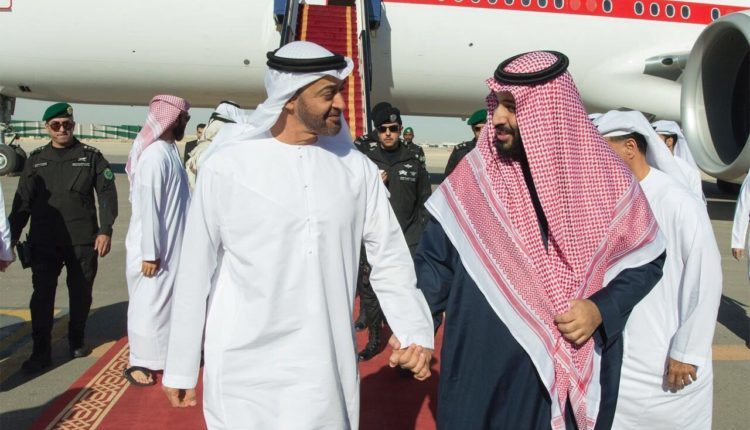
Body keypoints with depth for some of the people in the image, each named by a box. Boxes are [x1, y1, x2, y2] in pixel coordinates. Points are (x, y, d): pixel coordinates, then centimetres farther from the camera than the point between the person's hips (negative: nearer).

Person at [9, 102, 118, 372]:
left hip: (83, 241, -1)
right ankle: (41, 351, 9)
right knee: (42, 295, 0)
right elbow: (23, 200, 10)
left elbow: (107, 194, -1)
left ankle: (77, 340, 28)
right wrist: (12, 235, 6)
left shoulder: (91, 156, 2)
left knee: (81, 294, 9)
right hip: (44, 242, 1)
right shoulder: (36, 159, 8)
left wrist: (105, 230, -9)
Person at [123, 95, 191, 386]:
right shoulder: (155, 155, -20)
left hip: (170, 246, 9)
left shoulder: (168, 150, 8)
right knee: (148, 302, 3)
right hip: (153, 248, -9)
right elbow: (148, 206, -22)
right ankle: (139, 362, 16)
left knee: (165, 300, 17)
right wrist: (149, 253, -20)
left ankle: (161, 354, 30)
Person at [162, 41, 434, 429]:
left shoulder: (356, 167, 0)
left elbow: (389, 257, 4)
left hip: (328, 370, 3)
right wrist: (181, 367, 3)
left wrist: (414, 331, -10)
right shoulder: (227, 166, -9)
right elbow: (196, 271, -3)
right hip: (246, 371, -3)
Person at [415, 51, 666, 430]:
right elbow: (435, 259, 0)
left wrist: (602, 308, -11)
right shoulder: (472, 173, -6)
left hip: (578, 370, 1)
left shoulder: (605, 178, -7)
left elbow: (645, 259, 4)